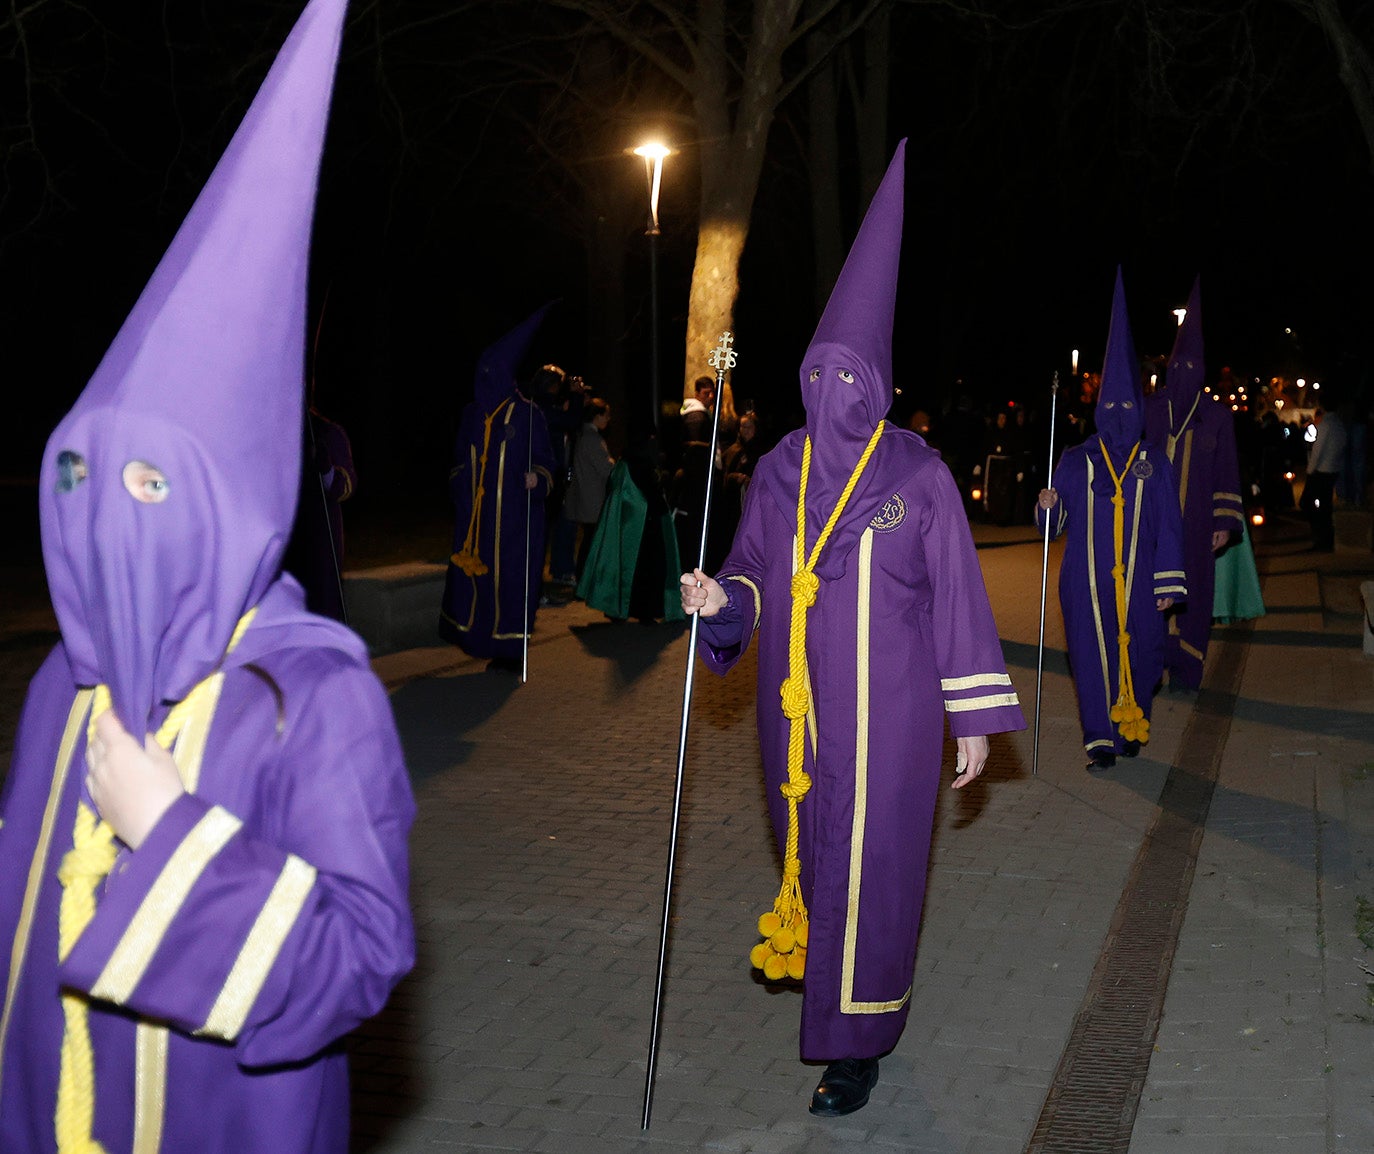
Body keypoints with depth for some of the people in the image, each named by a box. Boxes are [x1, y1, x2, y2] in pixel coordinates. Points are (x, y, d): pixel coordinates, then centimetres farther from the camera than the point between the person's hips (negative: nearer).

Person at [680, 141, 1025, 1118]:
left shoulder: (917, 474, -7)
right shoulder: (780, 470, 4)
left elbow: (957, 594, -5)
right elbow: (754, 575, 8)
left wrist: (975, 715, -5)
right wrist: (720, 599, -16)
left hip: (886, 710, -4)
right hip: (798, 706, 4)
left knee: (867, 860, -2)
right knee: (807, 838, 16)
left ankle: (857, 1040, 8)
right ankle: (806, 940, 41)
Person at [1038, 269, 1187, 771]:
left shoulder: (1154, 462, 5)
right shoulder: (1077, 461, 4)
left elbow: (1168, 524, 4)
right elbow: (1054, 523, 5)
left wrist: (1168, 582, -1)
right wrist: (1048, 506, -18)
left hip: (1137, 580, 1)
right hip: (1088, 581, 0)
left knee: (1138, 651, 5)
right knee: (1094, 653, -4)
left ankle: (1132, 728, 25)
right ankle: (1102, 740, -1)